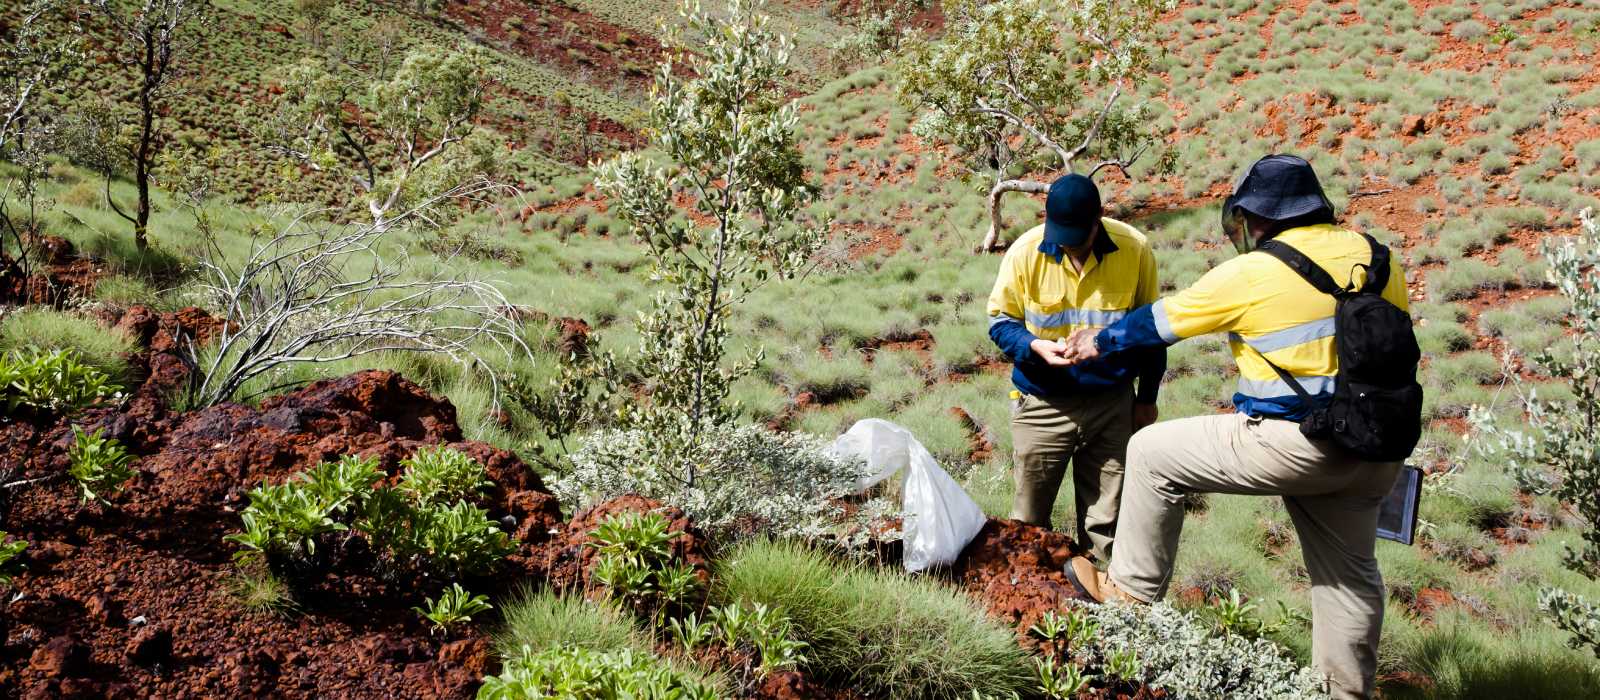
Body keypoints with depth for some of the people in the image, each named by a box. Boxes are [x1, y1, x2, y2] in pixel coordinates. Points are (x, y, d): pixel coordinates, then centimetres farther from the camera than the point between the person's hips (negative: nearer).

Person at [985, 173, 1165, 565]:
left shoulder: (1134, 249, -10)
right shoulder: (1025, 252, -13)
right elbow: (1000, 320, -1)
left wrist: (1147, 397, 8)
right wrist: (1036, 346, -22)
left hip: (1112, 403, 1)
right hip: (1043, 404, 0)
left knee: (1105, 517, 10)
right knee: (1029, 515, 10)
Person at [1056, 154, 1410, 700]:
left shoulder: (1252, 273, -9)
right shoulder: (1377, 257, 8)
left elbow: (1161, 320, 2)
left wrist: (1099, 343, 19)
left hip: (1293, 445, -7)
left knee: (1152, 452, 7)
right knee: (1349, 570, 22)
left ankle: (1132, 589, 15)